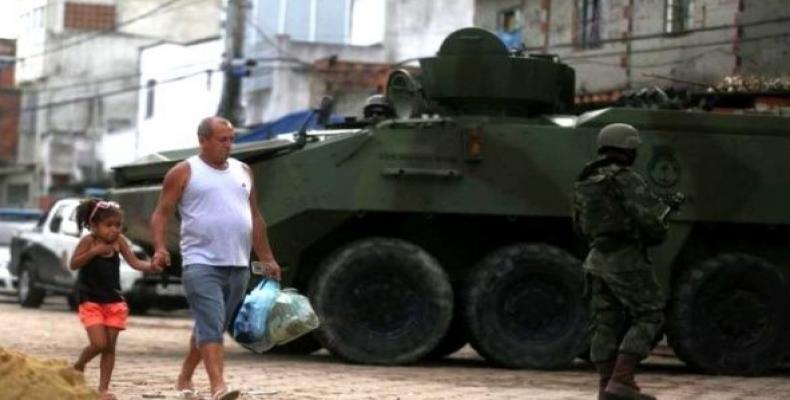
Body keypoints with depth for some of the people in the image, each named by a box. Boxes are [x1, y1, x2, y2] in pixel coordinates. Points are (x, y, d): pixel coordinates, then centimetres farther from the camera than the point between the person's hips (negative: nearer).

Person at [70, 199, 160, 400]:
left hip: (114, 302, 4)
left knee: (110, 347, 2)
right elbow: (73, 264, -14)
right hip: (90, 302, -3)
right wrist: (95, 251, -24)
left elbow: (134, 262, -9)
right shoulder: (88, 242, -10)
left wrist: (151, 266, -29)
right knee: (99, 344, -12)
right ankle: (79, 366, 18)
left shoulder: (119, 241, -3)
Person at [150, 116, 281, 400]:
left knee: (209, 328, 14)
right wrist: (160, 248, -18)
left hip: (238, 267, 6)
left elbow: (255, 219, 21)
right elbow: (161, 213, -2)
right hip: (202, 264, -6)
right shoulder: (184, 173, 0)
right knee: (211, 327, -16)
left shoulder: (243, 171, 16)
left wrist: (267, 259, 19)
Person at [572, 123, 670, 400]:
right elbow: (648, 218, -20)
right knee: (648, 317, -1)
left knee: (606, 323, 11)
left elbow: (581, 226, 19)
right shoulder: (627, 179, -13)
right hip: (626, 260, -8)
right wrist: (659, 234, 1)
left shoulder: (584, 182, 11)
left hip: (598, 259, 8)